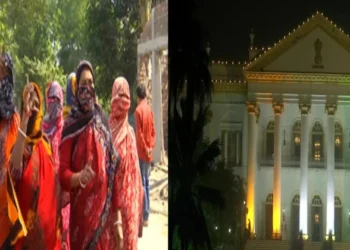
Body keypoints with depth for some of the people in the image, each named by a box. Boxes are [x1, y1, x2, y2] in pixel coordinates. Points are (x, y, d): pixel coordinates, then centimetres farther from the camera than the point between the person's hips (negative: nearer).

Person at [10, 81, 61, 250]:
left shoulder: (45, 144, 11)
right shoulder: (21, 141, -6)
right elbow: (15, 167, -29)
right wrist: (24, 120, -31)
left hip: (48, 225, 5)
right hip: (26, 223, -5)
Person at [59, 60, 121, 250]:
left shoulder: (103, 122, 7)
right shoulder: (70, 126, -5)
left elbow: (113, 172, 8)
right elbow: (62, 173, -6)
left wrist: (117, 220, 7)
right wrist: (79, 177, -28)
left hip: (105, 214, 3)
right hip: (81, 215, -3)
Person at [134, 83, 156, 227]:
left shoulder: (138, 110, -14)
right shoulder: (149, 109, 8)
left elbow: (139, 133, -17)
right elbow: (153, 130, 9)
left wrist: (145, 149, -11)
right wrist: (151, 146, 4)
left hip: (142, 152, -7)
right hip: (148, 152, 7)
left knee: (142, 183, -5)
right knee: (147, 182, 13)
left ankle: (144, 216, -6)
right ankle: (146, 214, 17)